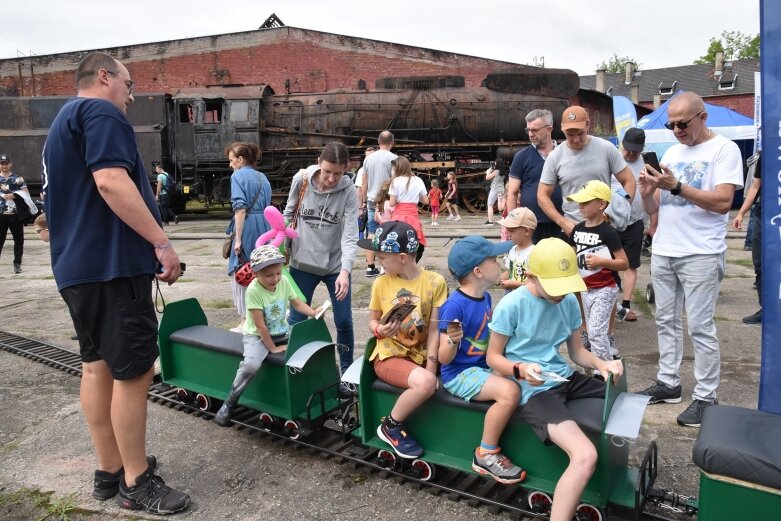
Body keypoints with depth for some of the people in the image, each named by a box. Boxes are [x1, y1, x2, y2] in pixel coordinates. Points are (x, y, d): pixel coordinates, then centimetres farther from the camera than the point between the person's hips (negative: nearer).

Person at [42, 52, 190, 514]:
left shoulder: (64, 119, 24)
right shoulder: (101, 112, -8)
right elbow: (111, 182, -23)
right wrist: (162, 242, -23)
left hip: (79, 263, 11)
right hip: (112, 262, -11)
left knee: (97, 364, 13)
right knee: (134, 370, -4)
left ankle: (110, 470, 24)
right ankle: (137, 482, 6)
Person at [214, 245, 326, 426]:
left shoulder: (284, 282, -8)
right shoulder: (253, 290, -24)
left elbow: (296, 303, 9)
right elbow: (260, 326, -21)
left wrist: (313, 312, -9)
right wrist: (273, 348, -17)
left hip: (282, 332, 6)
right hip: (256, 335, -6)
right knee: (251, 365, -31)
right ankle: (229, 403, -11)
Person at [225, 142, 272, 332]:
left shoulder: (238, 175, -5)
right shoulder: (263, 177, 15)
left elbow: (240, 208, -15)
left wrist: (238, 239, -17)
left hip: (247, 227, -7)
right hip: (264, 226, 7)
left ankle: (246, 322, 1)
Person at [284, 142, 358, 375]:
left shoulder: (348, 191, -14)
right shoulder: (301, 180, -10)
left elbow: (350, 235, -20)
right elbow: (289, 213, 6)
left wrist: (345, 271, -32)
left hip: (336, 265, -1)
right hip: (303, 262, 1)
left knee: (344, 322, 5)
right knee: (296, 320, 8)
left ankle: (346, 370, 25)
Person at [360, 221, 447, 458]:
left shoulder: (435, 282, -8)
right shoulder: (381, 282, -4)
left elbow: (434, 329, -8)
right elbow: (372, 320, 7)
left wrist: (431, 366, -16)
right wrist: (379, 330, -16)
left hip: (421, 354, 3)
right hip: (390, 355, -3)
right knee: (425, 383, -30)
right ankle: (391, 427, -3)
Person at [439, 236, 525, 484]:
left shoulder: (485, 297, 3)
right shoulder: (455, 305, -22)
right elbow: (444, 359, -19)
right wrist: (452, 340, -38)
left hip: (484, 366, 9)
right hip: (460, 373, -9)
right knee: (510, 391, -27)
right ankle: (486, 455, -8)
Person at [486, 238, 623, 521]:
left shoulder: (569, 301, 4)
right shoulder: (511, 306, -15)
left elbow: (577, 351, 13)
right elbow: (493, 357, -5)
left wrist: (602, 364, -7)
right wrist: (521, 369, -25)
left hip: (566, 379, 8)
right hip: (534, 391, -7)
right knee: (585, 457, -26)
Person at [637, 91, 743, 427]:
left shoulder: (724, 149, -5)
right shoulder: (671, 153, 14)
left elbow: (723, 202, -17)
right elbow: (652, 209, 13)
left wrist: (676, 186, -22)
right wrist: (647, 191, -9)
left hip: (701, 254, -7)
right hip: (662, 251, 7)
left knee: (700, 327, -3)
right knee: (666, 321, 12)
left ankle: (705, 397, 8)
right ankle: (668, 383, 23)